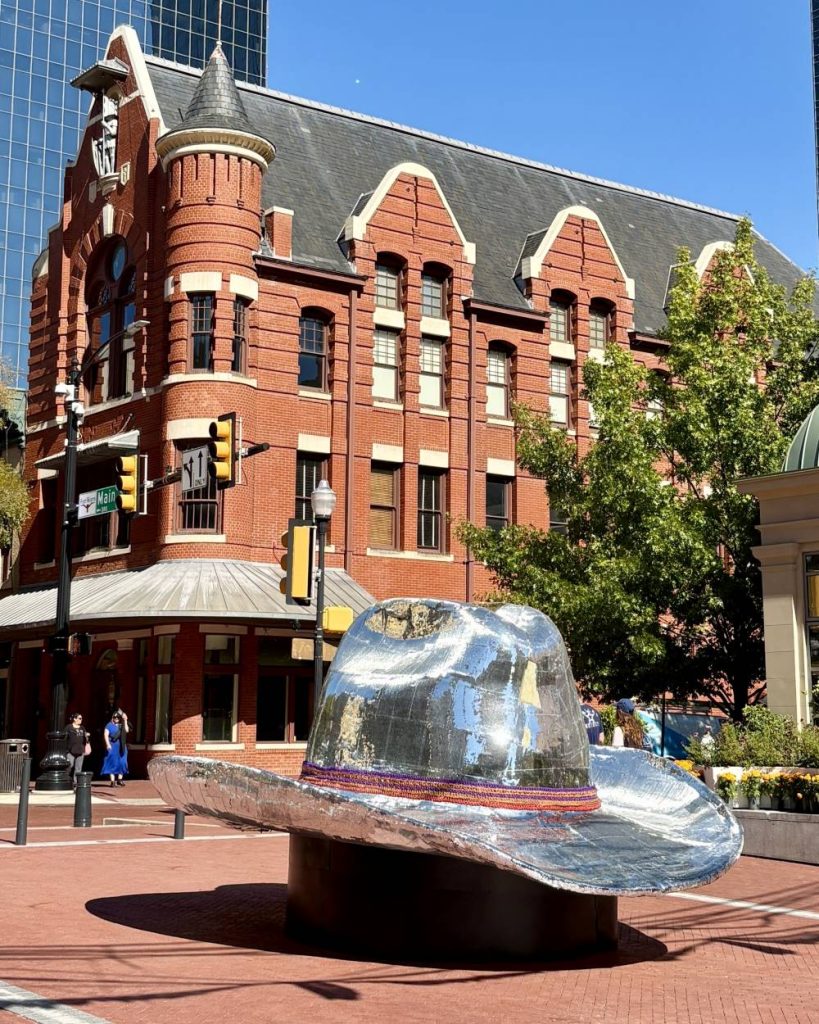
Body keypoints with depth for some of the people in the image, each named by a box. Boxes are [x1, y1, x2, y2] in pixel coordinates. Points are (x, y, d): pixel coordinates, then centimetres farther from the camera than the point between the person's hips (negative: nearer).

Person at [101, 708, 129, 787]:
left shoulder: (121, 725, 11)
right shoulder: (109, 725, 2)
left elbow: (127, 730, -6)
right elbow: (106, 734, -7)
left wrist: (125, 721, -8)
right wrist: (108, 744, -19)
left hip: (121, 747, 4)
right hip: (112, 746, -4)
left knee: (122, 763, 5)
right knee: (112, 763, -3)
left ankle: (119, 780, 15)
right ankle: (112, 781, -2)